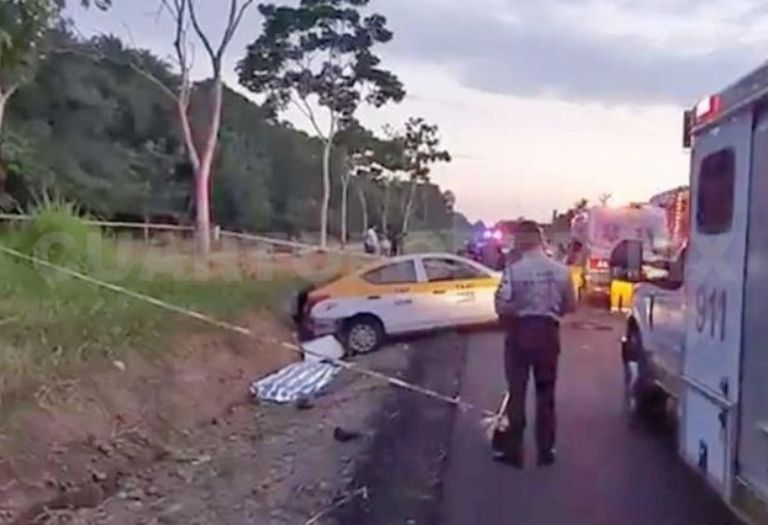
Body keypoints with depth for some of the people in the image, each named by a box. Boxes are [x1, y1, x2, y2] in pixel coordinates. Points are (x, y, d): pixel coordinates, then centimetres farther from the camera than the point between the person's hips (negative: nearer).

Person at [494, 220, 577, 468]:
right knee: (545, 393, 13)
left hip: (520, 332, -3)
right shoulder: (560, 269, -3)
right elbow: (571, 306, 4)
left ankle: (513, 451, 14)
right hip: (548, 332, 3)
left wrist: (518, 309, 4)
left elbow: (502, 307, -17)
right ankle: (546, 450, 19)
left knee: (516, 392, 8)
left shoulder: (513, 269, -14)